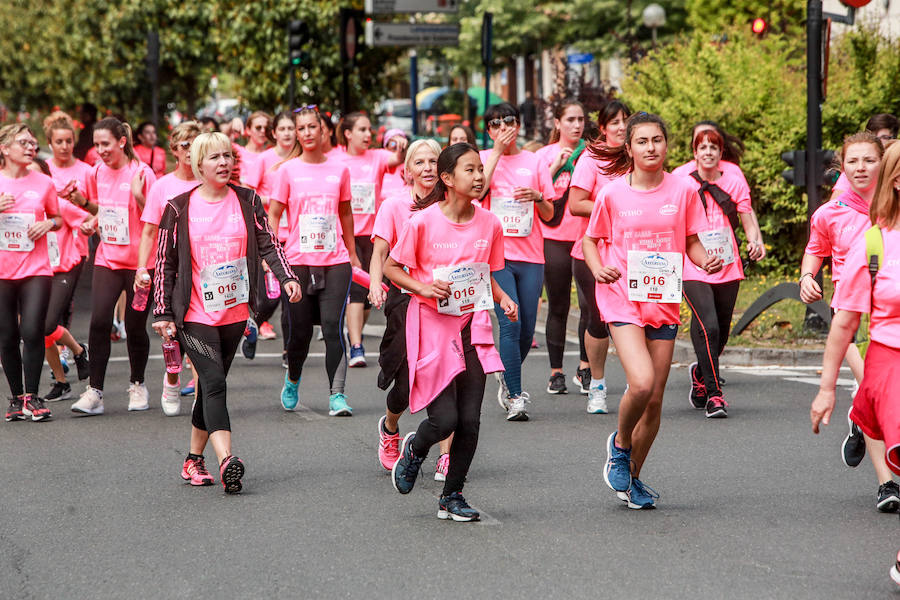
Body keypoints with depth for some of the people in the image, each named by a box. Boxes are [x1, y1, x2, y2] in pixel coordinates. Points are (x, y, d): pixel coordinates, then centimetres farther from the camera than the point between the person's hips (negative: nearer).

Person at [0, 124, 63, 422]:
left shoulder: (44, 182, 6)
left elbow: (57, 218, 19)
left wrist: (48, 224, -4)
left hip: (35, 269, 0)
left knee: (32, 332, -11)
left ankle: (32, 396, 0)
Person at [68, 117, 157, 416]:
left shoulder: (142, 173, -10)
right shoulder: (97, 173, 5)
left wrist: (139, 195, -25)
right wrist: (82, 201, 1)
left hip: (138, 260, -3)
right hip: (107, 259, 4)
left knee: (135, 325, 4)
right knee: (99, 321, -11)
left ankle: (137, 385, 26)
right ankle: (94, 391, -7)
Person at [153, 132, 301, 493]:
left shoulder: (247, 200, 6)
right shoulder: (179, 208, -1)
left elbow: (267, 244, 3)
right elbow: (165, 262, 2)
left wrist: (286, 277, -14)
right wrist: (163, 313, -2)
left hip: (234, 313, 3)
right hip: (194, 315, -3)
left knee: (211, 387, 9)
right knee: (214, 384, -17)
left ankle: (194, 460, 22)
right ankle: (226, 461, -29)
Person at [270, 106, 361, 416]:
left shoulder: (339, 170, 7)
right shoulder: (288, 170, 2)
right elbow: (273, 215, 3)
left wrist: (352, 253, 23)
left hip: (335, 261, 1)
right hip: (298, 260, -1)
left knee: (333, 326, -12)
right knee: (300, 331, 4)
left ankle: (337, 395, -11)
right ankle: (292, 381, 33)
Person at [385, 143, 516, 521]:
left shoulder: (489, 224, 2)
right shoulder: (423, 221, -11)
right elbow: (391, 268, -2)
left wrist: (503, 298, -3)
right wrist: (424, 288, -17)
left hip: (472, 325, 4)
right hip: (432, 324, -4)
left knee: (470, 421, 0)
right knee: (444, 419, -9)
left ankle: (452, 497, 16)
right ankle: (415, 449, 26)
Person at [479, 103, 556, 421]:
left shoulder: (534, 162, 12)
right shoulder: (484, 158, 7)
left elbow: (549, 215, 13)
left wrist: (537, 197, -9)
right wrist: (497, 151, -11)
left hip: (530, 255, 3)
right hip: (496, 254, -3)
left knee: (527, 328, 4)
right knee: (510, 323, -14)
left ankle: (508, 380, 29)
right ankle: (515, 396, -12)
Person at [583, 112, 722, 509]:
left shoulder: (683, 190, 1)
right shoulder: (612, 194, -3)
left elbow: (692, 242, 10)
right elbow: (590, 239, 9)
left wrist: (706, 261, -12)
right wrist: (598, 269, -10)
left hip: (664, 301, 3)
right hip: (622, 298, -3)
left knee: (655, 398, 5)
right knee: (641, 383, -22)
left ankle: (633, 476, 24)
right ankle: (620, 444, 8)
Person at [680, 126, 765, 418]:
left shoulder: (734, 183, 6)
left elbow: (747, 216, -1)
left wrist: (755, 240, -21)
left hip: (728, 269, 3)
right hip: (694, 270, -3)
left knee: (721, 333, 11)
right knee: (708, 327, -20)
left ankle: (701, 372, 41)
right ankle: (714, 394, -14)